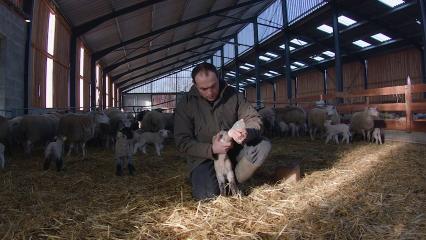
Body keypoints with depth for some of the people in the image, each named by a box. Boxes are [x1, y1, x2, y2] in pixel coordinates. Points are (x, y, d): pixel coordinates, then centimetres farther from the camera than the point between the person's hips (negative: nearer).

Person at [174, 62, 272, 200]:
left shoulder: (232, 95, -5)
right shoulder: (186, 104, -11)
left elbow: (253, 118, -7)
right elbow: (182, 142, -12)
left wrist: (247, 133, -32)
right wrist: (211, 149, -27)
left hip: (233, 150, 3)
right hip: (204, 156, -3)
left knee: (264, 145, -20)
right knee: (207, 196, -27)